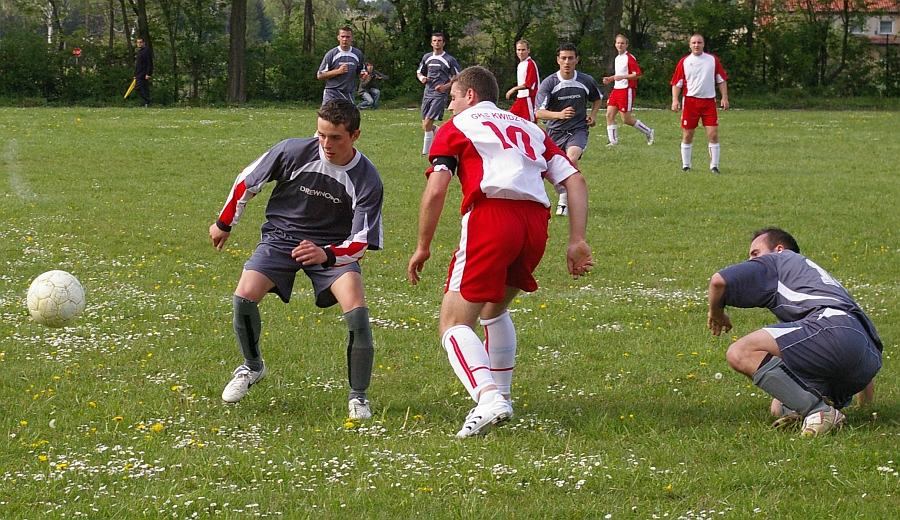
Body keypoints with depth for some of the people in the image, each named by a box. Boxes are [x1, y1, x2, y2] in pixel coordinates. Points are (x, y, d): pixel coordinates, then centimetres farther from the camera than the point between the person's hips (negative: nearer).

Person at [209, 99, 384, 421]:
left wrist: (326, 255, -36)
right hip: (281, 236, 1)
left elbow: (362, 241, -16)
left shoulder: (366, 180, -18)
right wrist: (224, 223, 12)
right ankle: (252, 367, 11)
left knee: (356, 310, -23)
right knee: (244, 296, -20)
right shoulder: (293, 152, -18)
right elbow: (248, 181, 0)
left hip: (333, 246, -1)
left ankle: (358, 397, -3)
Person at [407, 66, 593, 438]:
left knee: (454, 323, -3)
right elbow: (574, 180, 18)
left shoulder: (456, 127, 17)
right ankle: (500, 396, 30)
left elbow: (436, 190, 3)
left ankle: (489, 398, -26)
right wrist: (577, 241, 13)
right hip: (536, 221, 5)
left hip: (491, 216, -5)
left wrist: (423, 247, 10)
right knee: (494, 308, 30)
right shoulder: (529, 129, 30)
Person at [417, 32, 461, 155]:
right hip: (427, 93, 6)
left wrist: (446, 86, -15)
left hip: (440, 94, -6)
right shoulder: (427, 57, 11)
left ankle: (426, 151, -7)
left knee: (427, 123, -16)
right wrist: (422, 78, 0)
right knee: (425, 125, 6)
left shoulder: (450, 60, -4)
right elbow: (419, 72, 24)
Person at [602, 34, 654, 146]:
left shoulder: (630, 58, -11)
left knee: (626, 119, -6)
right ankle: (613, 141, 3)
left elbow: (638, 74, -17)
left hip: (626, 90, -9)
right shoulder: (617, 58, 17)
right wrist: (610, 79, 16)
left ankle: (648, 132, 12)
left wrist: (622, 77, -23)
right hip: (616, 89, 9)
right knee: (609, 115, -2)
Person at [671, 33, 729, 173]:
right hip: (690, 102, 0)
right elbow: (676, 83, 4)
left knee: (713, 134, -7)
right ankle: (686, 165, 15)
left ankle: (714, 165, -1)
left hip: (709, 101, 0)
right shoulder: (684, 62, 3)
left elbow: (722, 80, 9)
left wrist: (724, 98, 1)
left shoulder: (713, 60, 6)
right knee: (687, 135, 4)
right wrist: (675, 100, -8)